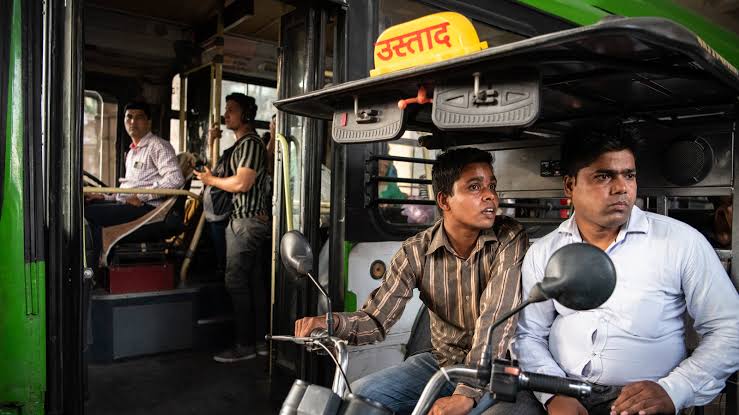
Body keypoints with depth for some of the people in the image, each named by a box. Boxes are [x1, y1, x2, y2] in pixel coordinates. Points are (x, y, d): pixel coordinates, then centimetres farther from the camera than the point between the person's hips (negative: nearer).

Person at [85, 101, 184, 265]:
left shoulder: (158, 146, -3)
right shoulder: (132, 151, 26)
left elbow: (175, 179, -19)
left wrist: (142, 196, -18)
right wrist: (104, 196, 12)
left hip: (147, 208, -9)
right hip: (124, 203, 9)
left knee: (90, 212, -21)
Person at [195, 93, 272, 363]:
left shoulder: (251, 143, -10)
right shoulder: (240, 144, 22)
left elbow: (241, 184, -20)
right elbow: (215, 168, 25)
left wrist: (211, 180, -5)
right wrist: (212, 142, 17)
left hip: (247, 221, -10)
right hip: (246, 220, 10)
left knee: (235, 281, -8)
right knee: (253, 281, 11)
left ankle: (244, 345, -1)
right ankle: (260, 340, 17)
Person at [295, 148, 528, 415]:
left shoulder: (510, 240, -16)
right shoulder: (416, 252, -9)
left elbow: (497, 318, -28)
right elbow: (377, 319, -10)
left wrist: (467, 393, -38)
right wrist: (335, 322, -32)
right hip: (442, 361, 3)